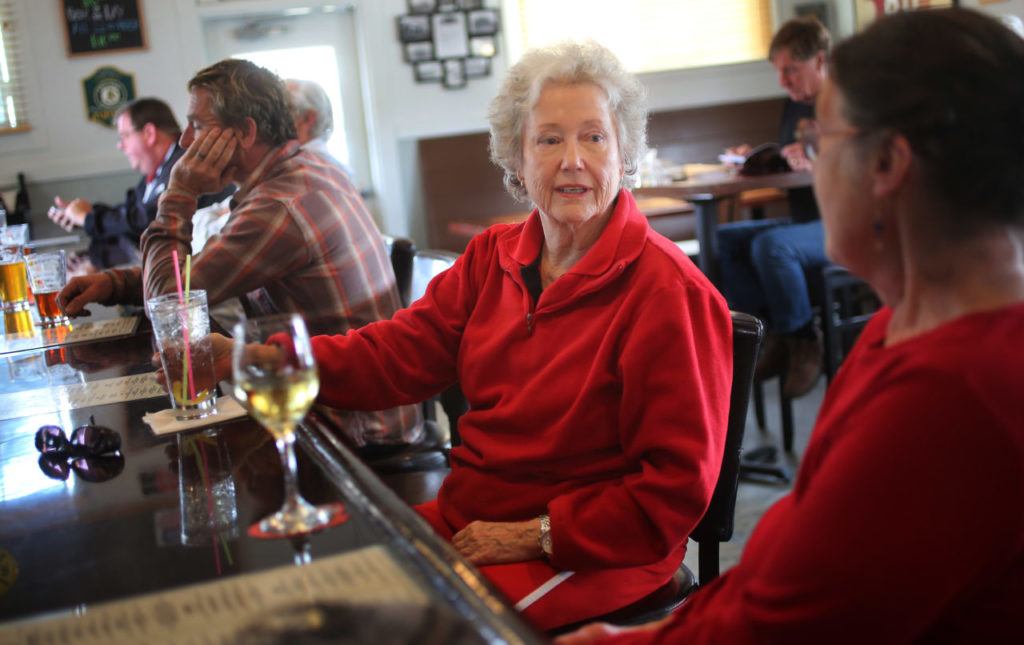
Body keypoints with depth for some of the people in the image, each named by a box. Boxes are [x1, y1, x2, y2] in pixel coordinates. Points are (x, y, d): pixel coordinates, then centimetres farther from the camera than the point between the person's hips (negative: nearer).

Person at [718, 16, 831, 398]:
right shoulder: (794, 108, 16)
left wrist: (817, 164, -34)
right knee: (723, 238, -6)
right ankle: (774, 335, -7)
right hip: (804, 221, 9)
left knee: (770, 245, -33)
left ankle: (804, 340, -12)